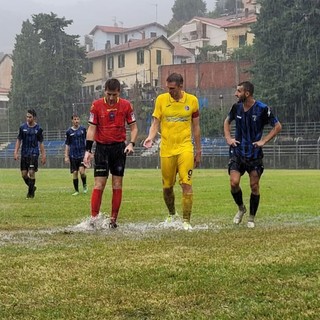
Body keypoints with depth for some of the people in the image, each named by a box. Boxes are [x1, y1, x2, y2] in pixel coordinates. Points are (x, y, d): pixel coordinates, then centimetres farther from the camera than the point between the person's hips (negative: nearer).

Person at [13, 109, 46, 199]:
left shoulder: (38, 129, 0)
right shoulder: (22, 127, 4)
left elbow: (41, 143, 5)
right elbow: (19, 140, 8)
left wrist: (43, 155, 3)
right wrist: (16, 152, -2)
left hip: (34, 153, -3)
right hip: (24, 153, 3)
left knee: (31, 173, -11)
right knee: (24, 174, 1)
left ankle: (31, 192, 1)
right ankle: (32, 187, 25)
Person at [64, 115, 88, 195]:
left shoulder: (83, 129, 3)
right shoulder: (69, 131, 4)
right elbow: (67, 144, 8)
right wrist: (66, 156, 3)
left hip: (82, 153, -1)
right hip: (73, 155, 1)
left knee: (81, 171, -16)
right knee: (75, 172, 0)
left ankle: (84, 185, 10)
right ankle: (76, 191, 11)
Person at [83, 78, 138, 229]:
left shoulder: (126, 105, -1)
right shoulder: (96, 105, -4)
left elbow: (133, 127, 5)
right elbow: (91, 128, -2)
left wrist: (131, 143, -11)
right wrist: (88, 150, -10)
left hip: (119, 148, 2)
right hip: (101, 147, -1)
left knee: (117, 185, 3)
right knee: (99, 184, -8)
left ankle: (113, 219, 9)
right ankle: (93, 219, -6)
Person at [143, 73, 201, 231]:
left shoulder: (192, 100, 1)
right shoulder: (161, 99, 1)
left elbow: (196, 127, 9)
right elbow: (155, 123, 2)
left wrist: (198, 151, 11)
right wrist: (150, 137, -19)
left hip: (185, 147, -1)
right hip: (166, 149, 1)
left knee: (186, 184, -14)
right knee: (167, 187, 9)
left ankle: (186, 221, -9)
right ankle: (171, 214, 34)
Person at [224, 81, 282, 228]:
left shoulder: (262, 109, -13)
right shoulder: (236, 107, -1)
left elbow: (277, 126, -4)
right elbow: (227, 122, 19)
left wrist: (263, 141, -11)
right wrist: (228, 138, 5)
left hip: (254, 154, -2)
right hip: (237, 151, 3)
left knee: (254, 186, 1)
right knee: (234, 183, -10)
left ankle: (251, 218, 17)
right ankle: (241, 209, 17)